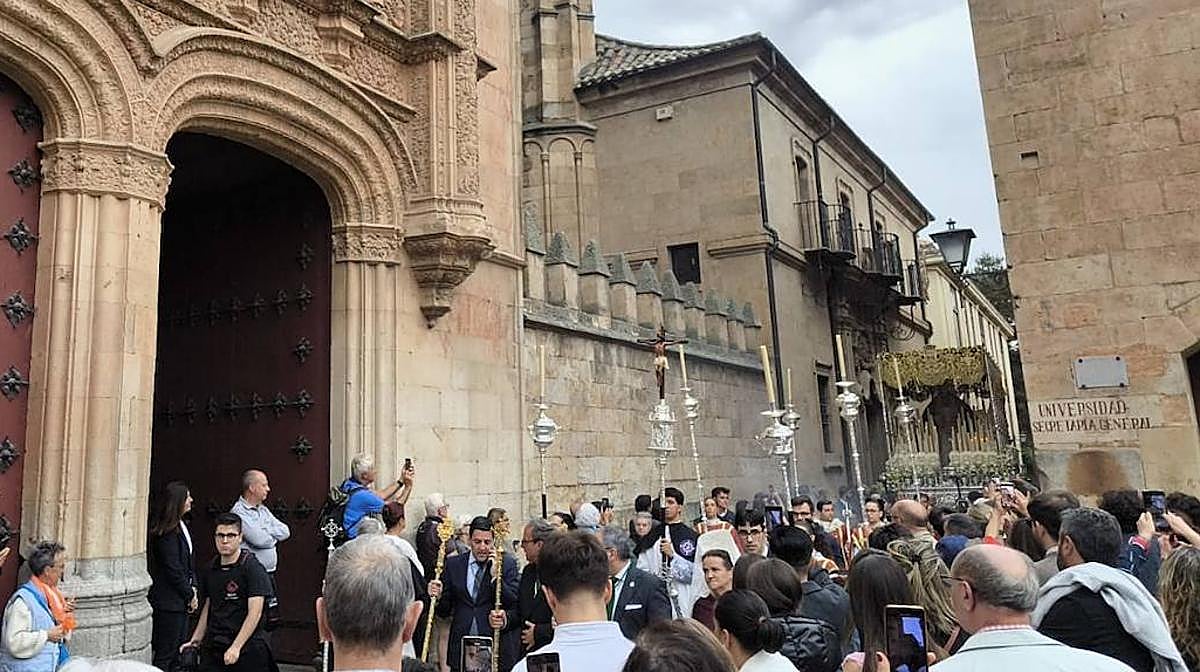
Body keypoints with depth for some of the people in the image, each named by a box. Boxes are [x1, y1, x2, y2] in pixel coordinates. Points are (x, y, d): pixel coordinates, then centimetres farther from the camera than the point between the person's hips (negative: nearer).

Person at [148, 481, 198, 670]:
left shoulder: (182, 526, 10)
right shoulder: (165, 533, -17)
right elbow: (173, 569, -17)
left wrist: (193, 587, 3)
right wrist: (190, 595, -10)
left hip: (181, 601, 9)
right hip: (168, 602, -9)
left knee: (181, 651, 14)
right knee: (166, 654, -1)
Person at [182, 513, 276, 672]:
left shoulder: (252, 567, -9)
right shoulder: (210, 569, 10)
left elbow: (255, 613, -14)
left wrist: (236, 647, -18)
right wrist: (195, 640, 14)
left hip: (247, 648, -5)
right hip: (212, 646, 5)